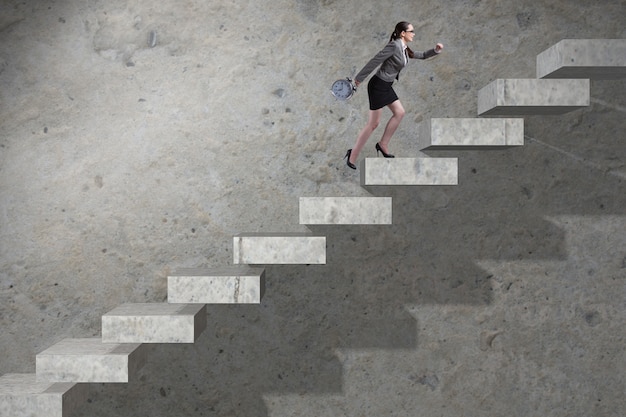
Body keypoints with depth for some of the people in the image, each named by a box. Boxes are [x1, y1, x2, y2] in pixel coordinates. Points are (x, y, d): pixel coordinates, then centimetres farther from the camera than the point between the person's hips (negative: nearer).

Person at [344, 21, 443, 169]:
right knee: (373, 123, -4)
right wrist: (359, 78, -16)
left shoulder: (405, 49, 9)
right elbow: (375, 61, -19)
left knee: (399, 112, 11)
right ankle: (353, 155, 4)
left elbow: (422, 55, 23)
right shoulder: (394, 45, -19)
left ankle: (383, 145, 19)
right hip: (378, 85, -10)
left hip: (386, 86, 10)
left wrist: (435, 50, 6)